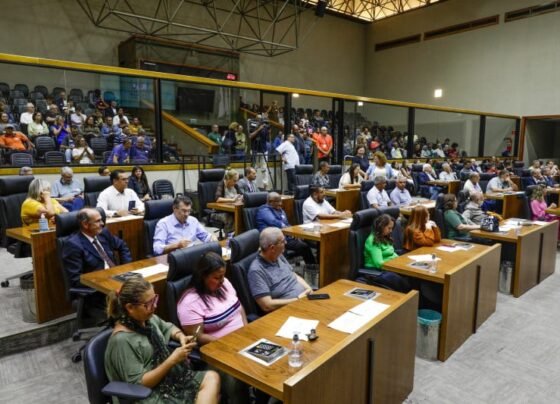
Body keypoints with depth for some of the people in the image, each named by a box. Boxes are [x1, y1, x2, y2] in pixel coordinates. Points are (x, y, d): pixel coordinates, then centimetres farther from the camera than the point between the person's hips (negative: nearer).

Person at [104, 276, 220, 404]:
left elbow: (168, 327, 24)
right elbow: (139, 384, -20)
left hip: (170, 378, 9)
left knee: (212, 377, -12)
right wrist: (172, 360, -22)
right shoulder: (122, 340, -22)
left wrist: (181, 337, 1)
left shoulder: (148, 318, 2)